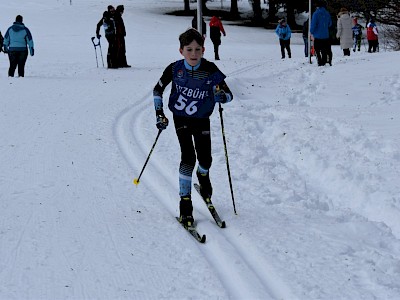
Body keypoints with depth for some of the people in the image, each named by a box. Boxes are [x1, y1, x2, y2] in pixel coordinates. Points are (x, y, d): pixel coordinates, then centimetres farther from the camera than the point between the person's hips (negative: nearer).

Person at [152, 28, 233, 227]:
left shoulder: (210, 70, -16)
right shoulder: (175, 69, -15)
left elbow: (229, 95, -12)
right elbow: (157, 90, 1)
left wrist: (222, 96, -35)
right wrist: (159, 114, -6)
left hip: (202, 120, 1)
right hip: (181, 119, -1)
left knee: (205, 159, 0)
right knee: (188, 157, -14)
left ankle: (203, 175, 41)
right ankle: (185, 203, -6)